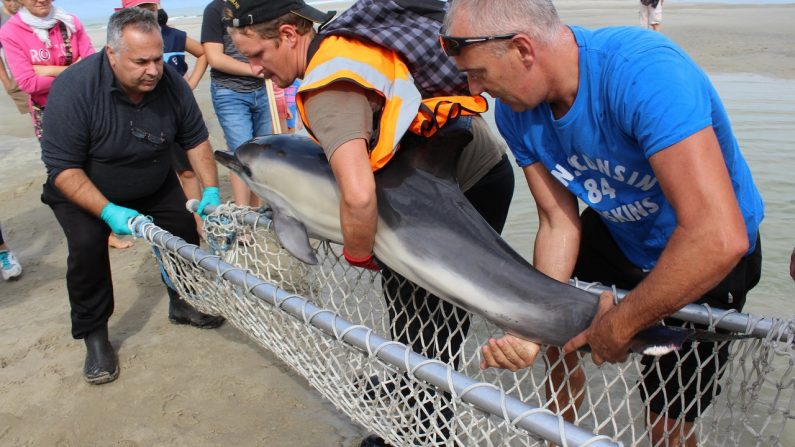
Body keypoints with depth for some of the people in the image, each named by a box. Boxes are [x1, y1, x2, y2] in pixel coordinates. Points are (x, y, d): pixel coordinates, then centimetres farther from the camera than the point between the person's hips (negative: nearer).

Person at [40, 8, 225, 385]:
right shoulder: (74, 88, -33)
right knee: (87, 247, -21)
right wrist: (109, 212, -39)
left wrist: (210, 190, -16)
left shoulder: (171, 84, -21)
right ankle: (94, 336, -2)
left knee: (184, 231, -2)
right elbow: (63, 168, -31)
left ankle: (182, 304, 23)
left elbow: (196, 139, -7)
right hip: (83, 190, -4)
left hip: (154, 185, 4)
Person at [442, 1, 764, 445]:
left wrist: (617, 325, -31)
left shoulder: (644, 73, -39)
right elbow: (558, 223, -12)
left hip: (705, 259, -6)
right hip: (616, 230, 6)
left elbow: (721, 237, -44)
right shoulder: (515, 110, -16)